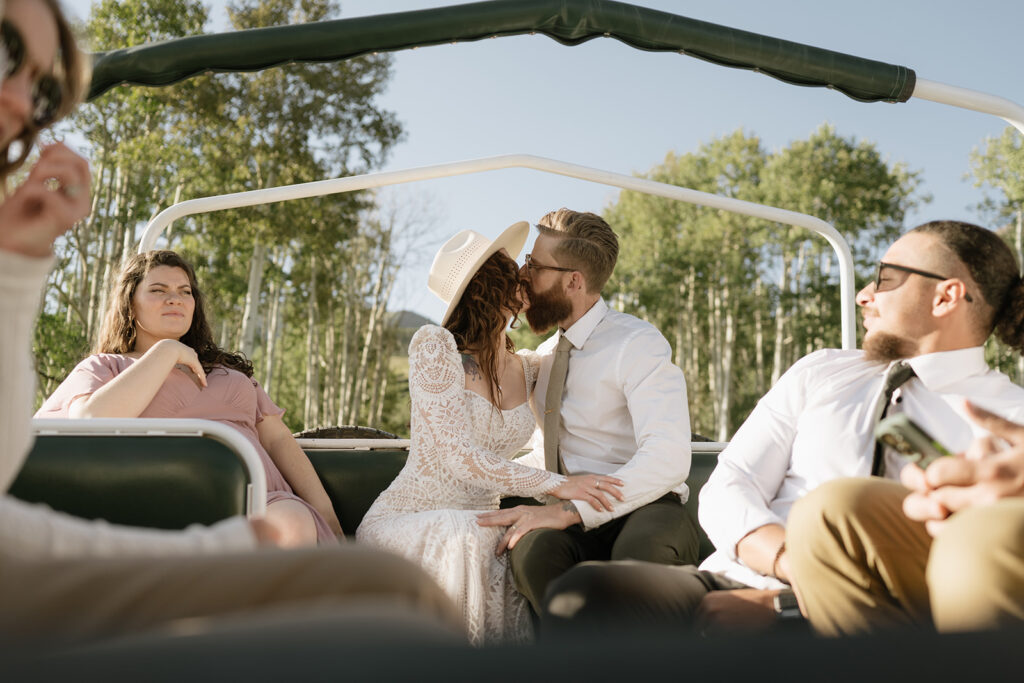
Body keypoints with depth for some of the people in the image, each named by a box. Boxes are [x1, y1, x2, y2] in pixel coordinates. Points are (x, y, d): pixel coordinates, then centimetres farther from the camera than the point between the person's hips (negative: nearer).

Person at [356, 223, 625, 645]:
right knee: (462, 534, -37)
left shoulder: (527, 369, 5)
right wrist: (557, 485, -27)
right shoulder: (434, 345, -12)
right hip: (401, 522, -4)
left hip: (478, 529, 5)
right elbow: (457, 455, -21)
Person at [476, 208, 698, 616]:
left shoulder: (639, 343, -6)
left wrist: (569, 511, -28)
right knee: (532, 549, -32)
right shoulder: (545, 357, 18)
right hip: (571, 515, 5)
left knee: (642, 552, -40)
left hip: (642, 508, -4)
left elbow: (666, 460, -21)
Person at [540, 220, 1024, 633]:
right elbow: (726, 491, 5)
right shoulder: (820, 371, 15)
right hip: (731, 584, 2)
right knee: (581, 595, -29)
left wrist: (781, 603, -18)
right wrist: (795, 563, -16)